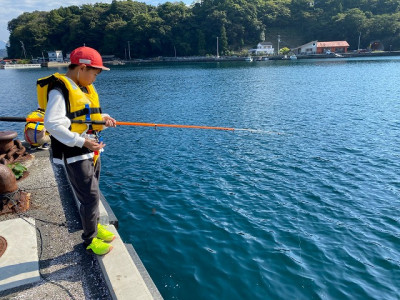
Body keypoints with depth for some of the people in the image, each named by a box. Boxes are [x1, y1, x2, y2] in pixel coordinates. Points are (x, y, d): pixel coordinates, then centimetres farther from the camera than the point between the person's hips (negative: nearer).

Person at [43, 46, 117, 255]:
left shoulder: (84, 88, 12)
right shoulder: (60, 89, -17)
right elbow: (52, 124, -25)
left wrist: (102, 118, 2)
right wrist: (82, 141, -28)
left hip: (91, 151, 9)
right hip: (75, 155, -9)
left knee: (91, 194, 20)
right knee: (90, 196, -3)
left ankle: (93, 226, 39)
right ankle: (89, 240, 16)